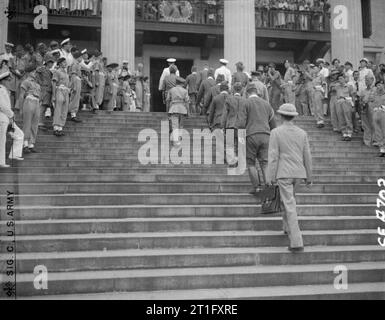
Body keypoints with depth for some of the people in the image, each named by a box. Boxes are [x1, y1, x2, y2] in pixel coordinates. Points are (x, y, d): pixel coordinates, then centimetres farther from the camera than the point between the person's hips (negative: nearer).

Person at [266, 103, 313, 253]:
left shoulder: (276, 132, -9)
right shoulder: (302, 133, 4)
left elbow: (273, 156, -12)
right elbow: (307, 156, 6)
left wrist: (270, 177, -8)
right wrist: (309, 176, 14)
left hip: (284, 174, -5)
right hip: (298, 173, 5)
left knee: (290, 206, -5)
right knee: (289, 198, 29)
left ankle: (297, 242, -10)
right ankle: (288, 227, 39)